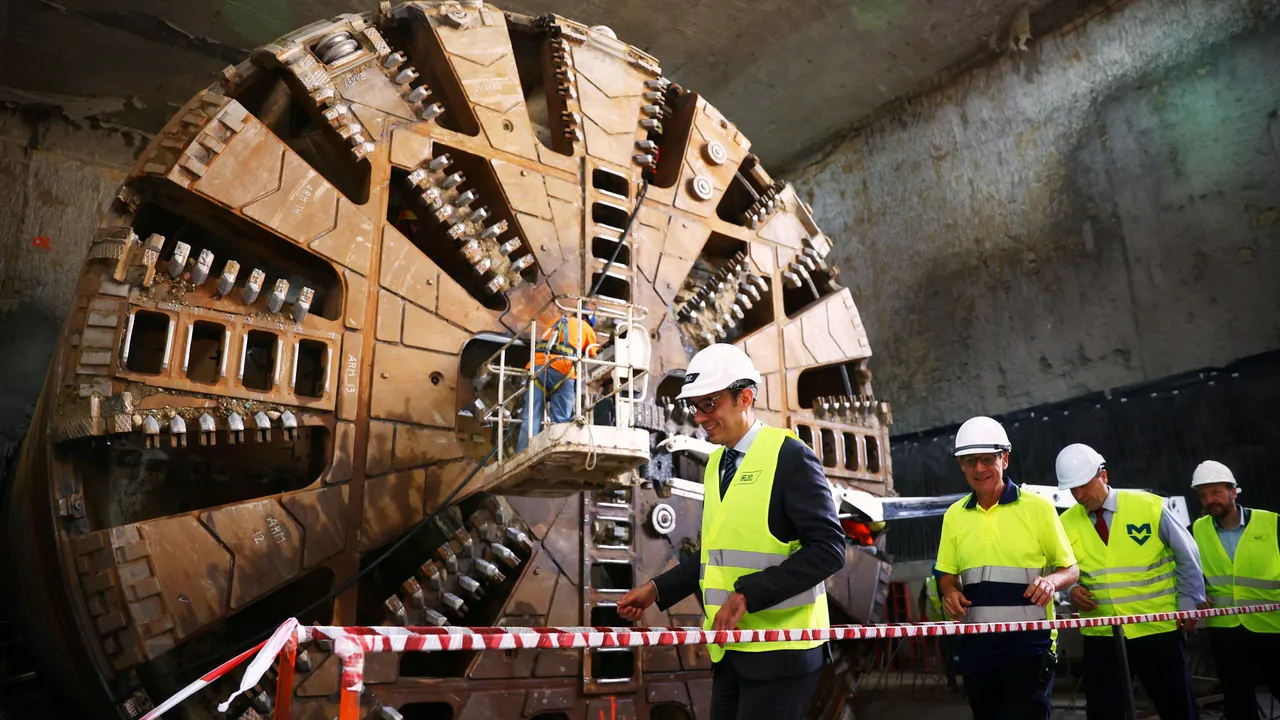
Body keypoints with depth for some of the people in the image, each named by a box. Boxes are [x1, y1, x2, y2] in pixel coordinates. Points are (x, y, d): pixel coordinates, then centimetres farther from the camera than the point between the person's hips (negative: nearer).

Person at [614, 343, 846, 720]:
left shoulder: (789, 456, -12)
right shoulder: (716, 463, 10)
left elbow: (827, 548, -18)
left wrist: (747, 595, -22)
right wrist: (657, 589, 10)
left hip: (781, 648, -7)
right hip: (731, 648, 7)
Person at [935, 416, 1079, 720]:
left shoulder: (1038, 507, -5)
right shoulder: (954, 514, 6)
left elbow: (1071, 570, 1)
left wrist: (1051, 581, -20)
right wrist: (950, 592, -8)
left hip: (1028, 640, -4)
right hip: (976, 641, 4)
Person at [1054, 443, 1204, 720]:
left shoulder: (1148, 506, -7)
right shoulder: (1066, 523, -2)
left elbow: (1187, 555, 3)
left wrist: (1189, 604, 1)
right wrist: (1072, 590, -12)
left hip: (1159, 630, -1)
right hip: (1101, 636, 1)